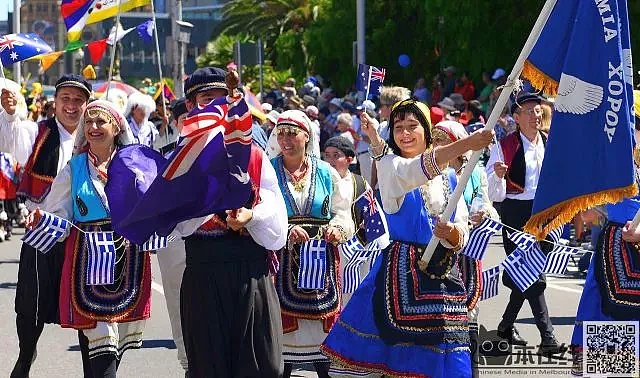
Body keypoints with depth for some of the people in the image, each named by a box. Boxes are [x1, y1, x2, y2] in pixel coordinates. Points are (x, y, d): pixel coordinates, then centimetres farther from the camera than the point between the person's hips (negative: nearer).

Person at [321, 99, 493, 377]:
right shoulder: (390, 166, -1)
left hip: (445, 274, 4)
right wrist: (468, 144, -37)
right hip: (403, 270, -4)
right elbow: (419, 170, -24)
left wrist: (452, 234, -18)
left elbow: (461, 237, 7)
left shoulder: (449, 179, 12)